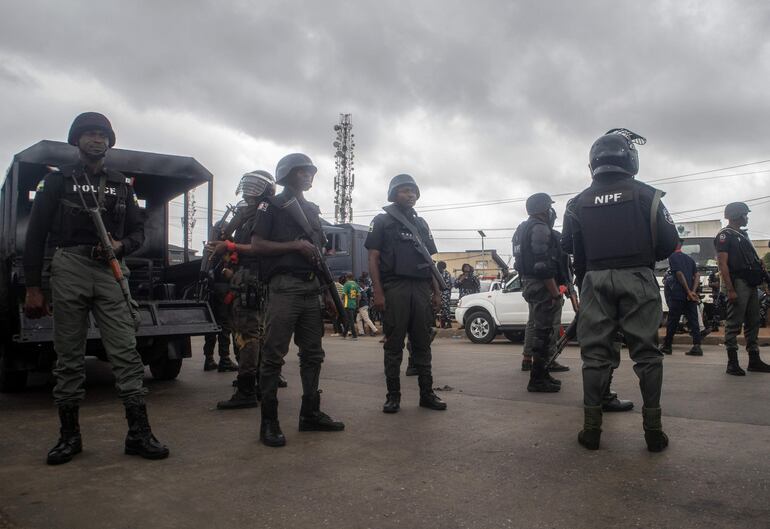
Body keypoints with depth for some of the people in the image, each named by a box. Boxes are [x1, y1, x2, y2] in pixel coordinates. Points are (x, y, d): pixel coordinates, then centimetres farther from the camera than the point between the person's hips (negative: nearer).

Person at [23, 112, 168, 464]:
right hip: (69, 270, -1)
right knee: (69, 357, 4)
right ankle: (70, 436, 15)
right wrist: (33, 286, -2)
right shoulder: (57, 180, 9)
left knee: (126, 352, -6)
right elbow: (36, 235, 4)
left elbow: (137, 231, 17)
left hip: (111, 271, 1)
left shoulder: (122, 185, 17)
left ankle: (138, 434, -3)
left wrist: (121, 246, -7)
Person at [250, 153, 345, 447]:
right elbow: (257, 245, -7)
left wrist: (327, 293, 16)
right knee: (274, 355, -6)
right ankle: (269, 422, -1)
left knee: (313, 354, 9)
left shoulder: (312, 210, 22)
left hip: (311, 289, 7)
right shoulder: (272, 206, 3)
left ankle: (310, 414, 18)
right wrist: (295, 245, -14)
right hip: (284, 287, -7)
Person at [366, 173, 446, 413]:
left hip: (421, 289, 4)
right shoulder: (382, 221, 6)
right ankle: (393, 396, 6)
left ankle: (427, 393, 12)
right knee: (394, 345, 0)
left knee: (422, 344, 6)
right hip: (394, 288, -4)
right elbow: (373, 258, -1)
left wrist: (436, 291, 12)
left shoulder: (421, 223, 20)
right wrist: (378, 292, -12)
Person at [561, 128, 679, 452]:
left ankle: (592, 428, 6)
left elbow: (571, 250, 5)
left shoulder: (578, 203, 5)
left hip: (596, 281, 2)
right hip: (637, 279, -1)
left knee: (595, 353, 5)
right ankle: (653, 430, 6)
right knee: (646, 352, 5)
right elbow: (669, 242, -2)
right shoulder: (646, 195, 0)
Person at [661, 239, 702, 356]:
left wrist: (688, 292, -13)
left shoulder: (673, 257, -3)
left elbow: (679, 274, -13)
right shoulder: (689, 258, 18)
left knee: (672, 322, 2)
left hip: (678, 295, -6)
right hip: (691, 296, 6)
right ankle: (697, 346, -4)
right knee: (693, 321, 3)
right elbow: (697, 276, 8)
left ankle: (667, 346, 11)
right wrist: (693, 291, -2)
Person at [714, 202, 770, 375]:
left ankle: (754, 360, 18)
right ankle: (732, 363, -4)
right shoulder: (725, 235, -6)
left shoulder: (743, 234, 21)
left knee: (753, 323, 11)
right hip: (737, 283, -9)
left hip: (750, 284, 9)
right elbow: (722, 264, -14)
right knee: (734, 324, -7)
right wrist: (730, 289, -22)